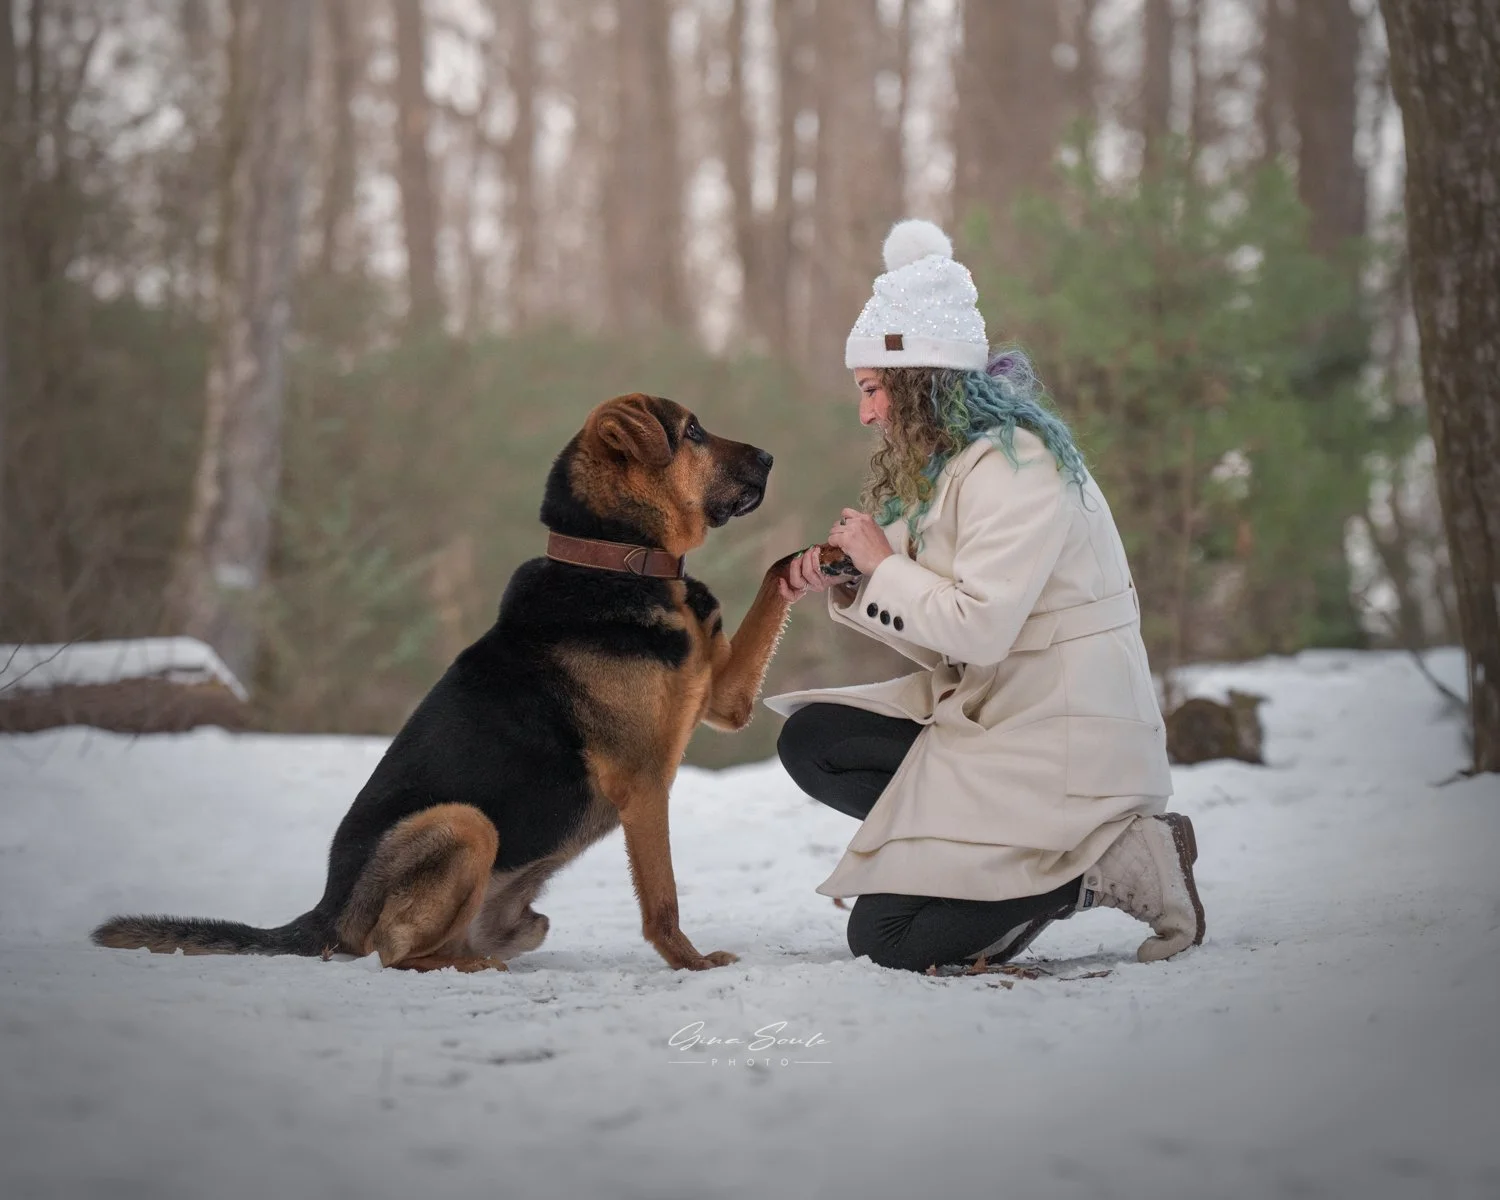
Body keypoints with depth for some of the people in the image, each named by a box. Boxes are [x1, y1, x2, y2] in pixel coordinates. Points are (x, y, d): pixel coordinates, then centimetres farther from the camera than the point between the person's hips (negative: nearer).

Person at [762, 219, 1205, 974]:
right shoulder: (948, 463, 13)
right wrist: (841, 586, 2)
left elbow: (979, 626, -23)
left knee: (888, 936, -13)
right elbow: (948, 646, 14)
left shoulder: (1014, 463, -17)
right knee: (810, 742, 1)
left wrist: (881, 564, -10)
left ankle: (1108, 862, -4)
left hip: (1064, 733, -10)